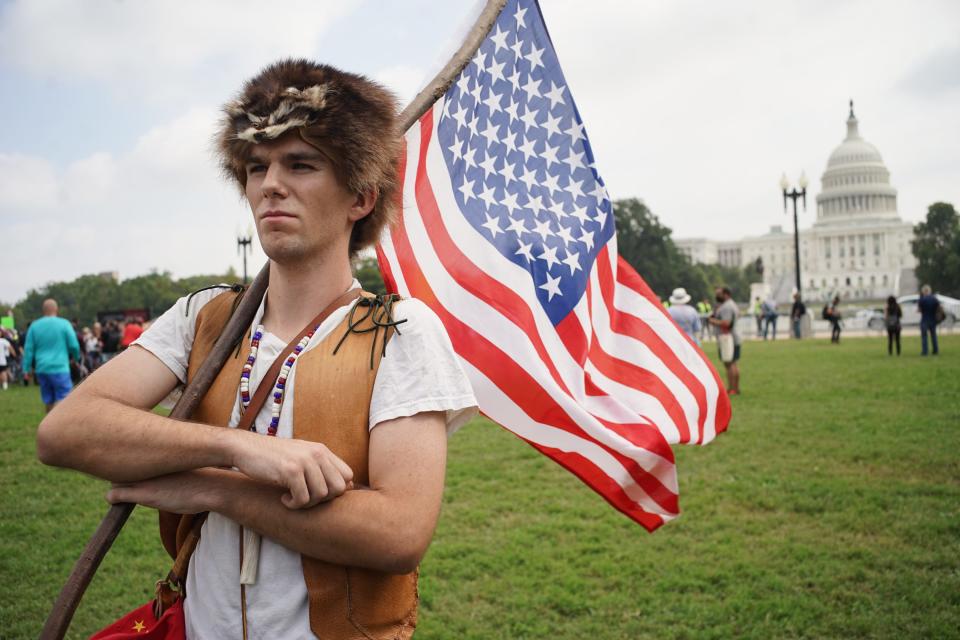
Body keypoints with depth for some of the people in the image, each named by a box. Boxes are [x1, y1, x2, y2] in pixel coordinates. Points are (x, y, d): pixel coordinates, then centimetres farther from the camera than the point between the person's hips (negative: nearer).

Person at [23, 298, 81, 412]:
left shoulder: (34, 325, 6)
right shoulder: (64, 324, -4)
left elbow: (28, 349, 5)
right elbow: (74, 345, -2)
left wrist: (27, 368, 9)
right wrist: (76, 357, 17)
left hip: (42, 369, 5)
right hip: (60, 368, -4)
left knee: (49, 400, 14)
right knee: (62, 398, -5)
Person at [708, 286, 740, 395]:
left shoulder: (726, 307, -18)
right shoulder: (732, 304, 17)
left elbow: (726, 323, -28)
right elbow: (738, 314, 36)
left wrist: (713, 321, -13)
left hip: (727, 337, -11)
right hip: (734, 337, 11)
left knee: (729, 364, -10)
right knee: (734, 363, 14)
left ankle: (731, 389, -10)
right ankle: (736, 388, 20)